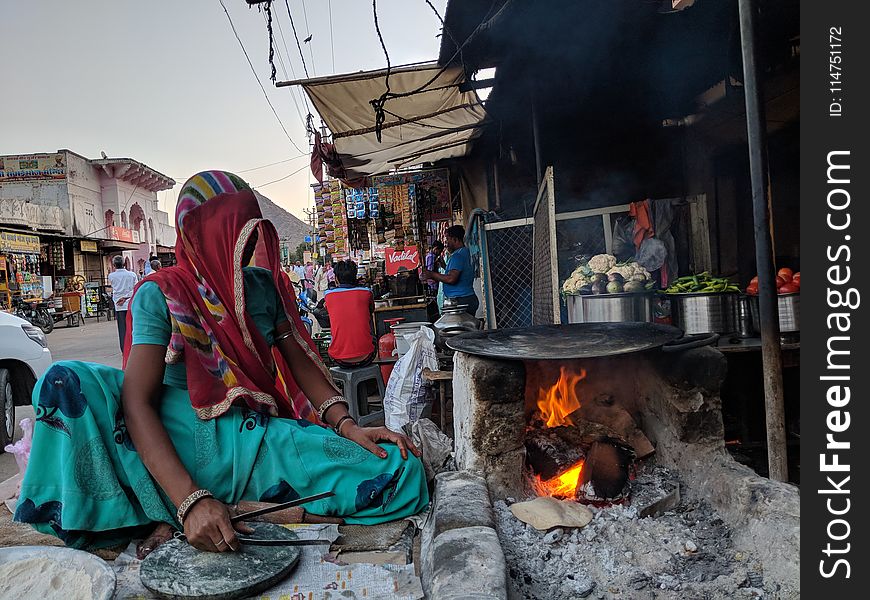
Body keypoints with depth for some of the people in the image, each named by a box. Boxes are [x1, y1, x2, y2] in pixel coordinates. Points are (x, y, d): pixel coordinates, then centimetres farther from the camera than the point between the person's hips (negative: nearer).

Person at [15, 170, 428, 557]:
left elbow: (300, 361, 8)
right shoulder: (162, 294, -6)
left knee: (402, 471, -19)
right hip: (183, 440, -3)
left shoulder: (263, 285, 8)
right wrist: (191, 501, -31)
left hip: (257, 441, 4)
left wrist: (346, 426, -11)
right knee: (67, 381, -26)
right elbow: (137, 402, -17)